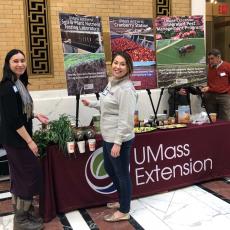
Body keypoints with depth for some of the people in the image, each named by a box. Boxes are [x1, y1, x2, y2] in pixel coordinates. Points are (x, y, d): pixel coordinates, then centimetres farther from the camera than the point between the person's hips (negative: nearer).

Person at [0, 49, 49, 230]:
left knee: (20, 176, 15)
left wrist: (36, 115, 10)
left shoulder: (19, 83, 9)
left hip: (19, 138, 9)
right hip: (15, 139, -9)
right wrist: (30, 141, -19)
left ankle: (22, 214, 29)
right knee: (30, 175, -1)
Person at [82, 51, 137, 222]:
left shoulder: (126, 89, -21)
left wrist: (118, 142, -24)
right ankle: (123, 200, 44)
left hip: (119, 139, -10)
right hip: (108, 137, 10)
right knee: (110, 169, 24)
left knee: (122, 173, 6)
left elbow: (126, 119, -24)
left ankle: (124, 211, 25)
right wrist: (92, 104, 20)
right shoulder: (112, 83, 9)